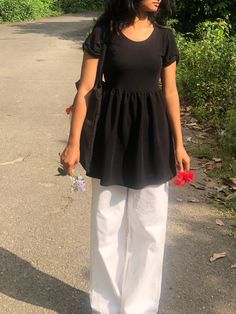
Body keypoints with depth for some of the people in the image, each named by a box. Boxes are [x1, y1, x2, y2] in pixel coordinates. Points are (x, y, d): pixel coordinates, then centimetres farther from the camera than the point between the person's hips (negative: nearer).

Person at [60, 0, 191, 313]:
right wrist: (74, 142, -7)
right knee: (107, 224, 8)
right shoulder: (103, 32, -5)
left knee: (149, 226, 8)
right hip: (113, 131, -2)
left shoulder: (164, 36, 3)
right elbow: (85, 90, -5)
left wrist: (178, 144, 7)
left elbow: (170, 92, 7)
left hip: (152, 132, 3)